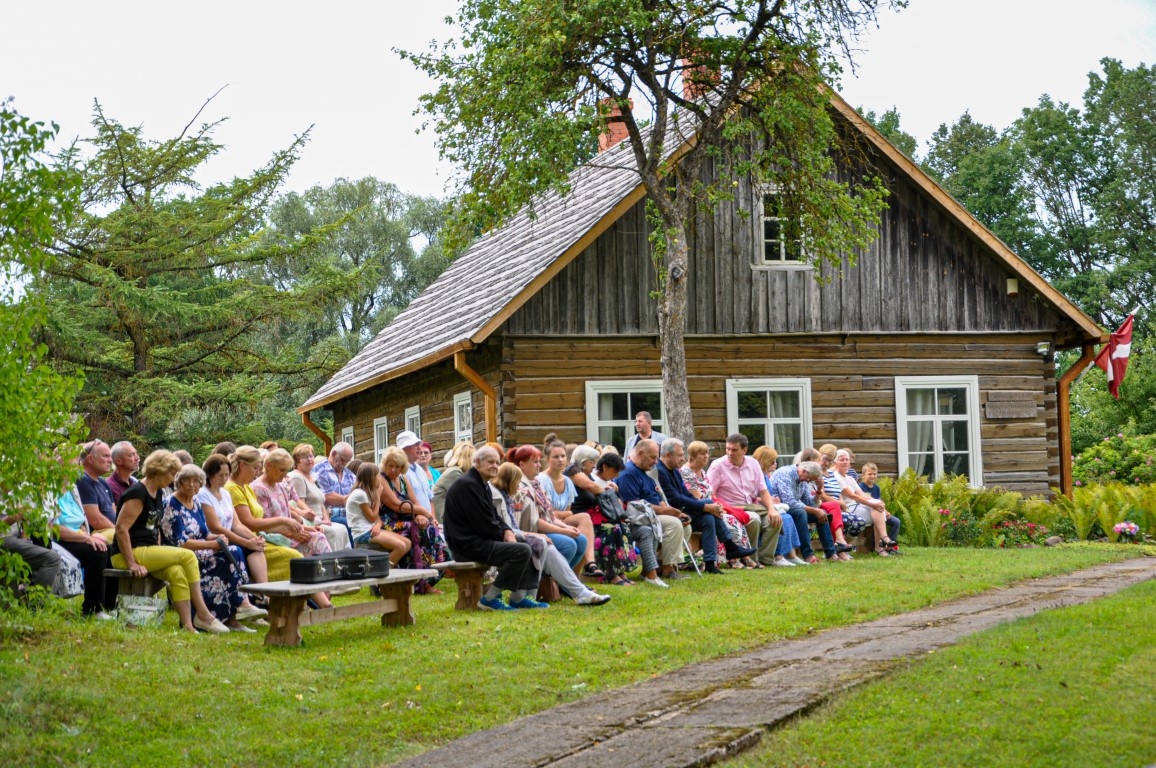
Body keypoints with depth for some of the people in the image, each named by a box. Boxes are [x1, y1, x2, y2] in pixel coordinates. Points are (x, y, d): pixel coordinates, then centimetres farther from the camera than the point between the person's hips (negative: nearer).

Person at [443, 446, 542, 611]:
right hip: (468, 544, -11)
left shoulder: (482, 484, 18)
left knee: (529, 544, 12)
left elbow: (494, 515, 19)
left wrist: (507, 531, 0)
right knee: (522, 551, -22)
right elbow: (484, 525, -20)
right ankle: (490, 598, -16)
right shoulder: (467, 485, -17)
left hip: (479, 539, 11)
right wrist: (504, 533, -4)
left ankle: (520, 596, 10)